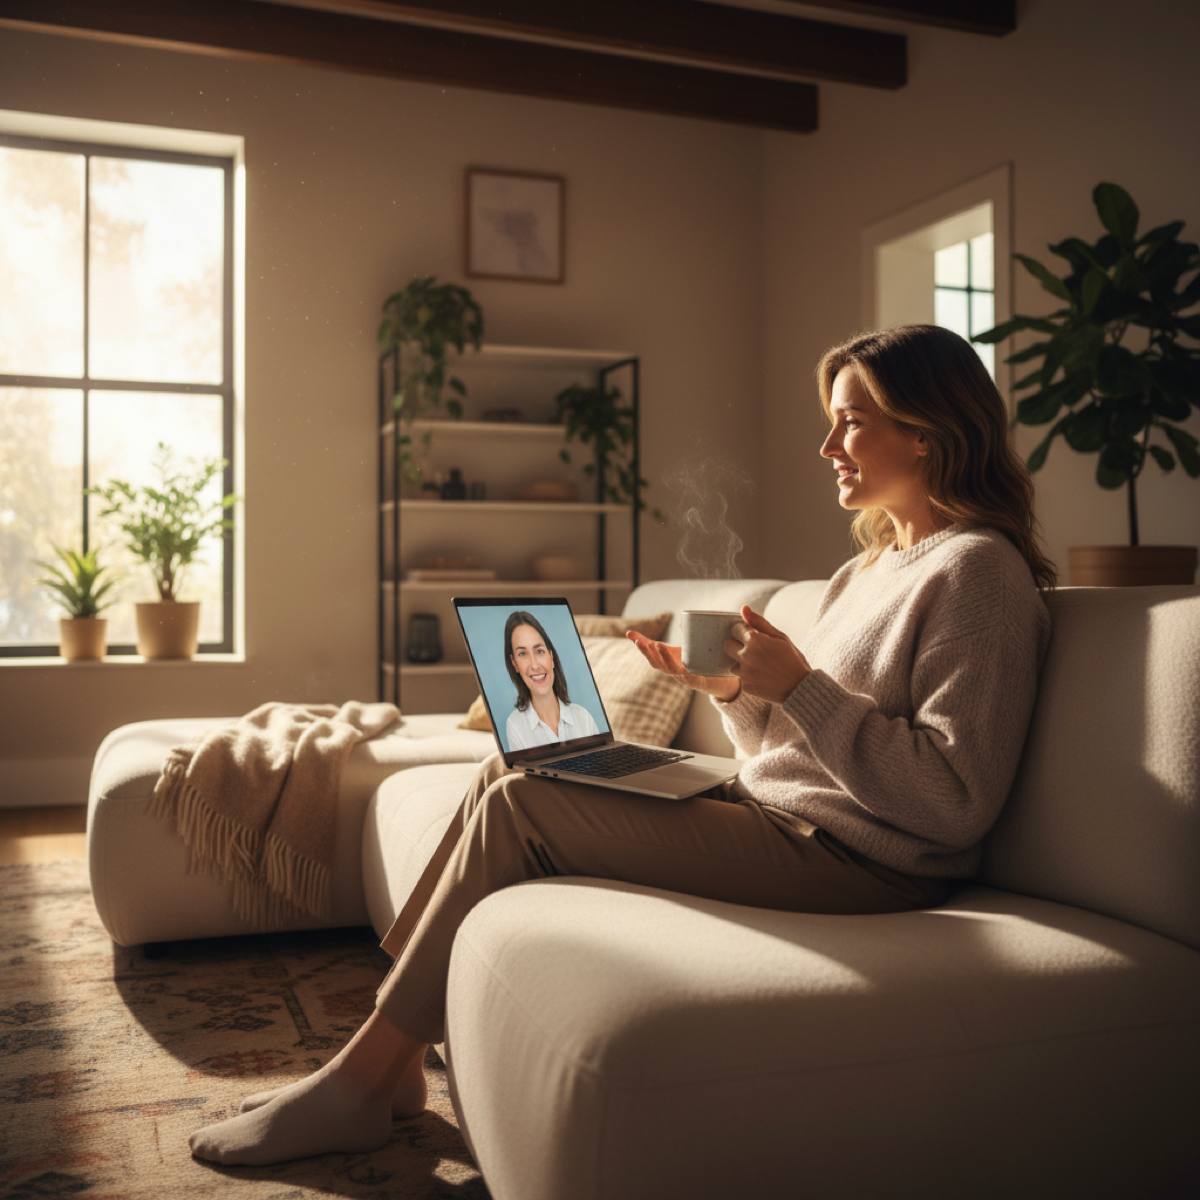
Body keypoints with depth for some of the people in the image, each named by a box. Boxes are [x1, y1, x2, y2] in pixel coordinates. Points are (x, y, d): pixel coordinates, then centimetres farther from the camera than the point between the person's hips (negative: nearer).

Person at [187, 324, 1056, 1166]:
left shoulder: (977, 571, -12)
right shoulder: (870, 570, 18)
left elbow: (955, 803, -21)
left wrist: (800, 687, -21)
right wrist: (731, 690, -1)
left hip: (855, 862, -10)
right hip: (775, 816, 10)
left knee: (519, 807, -15)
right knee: (510, 767, 2)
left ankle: (363, 1079, -1)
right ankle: (393, 1058, 3)